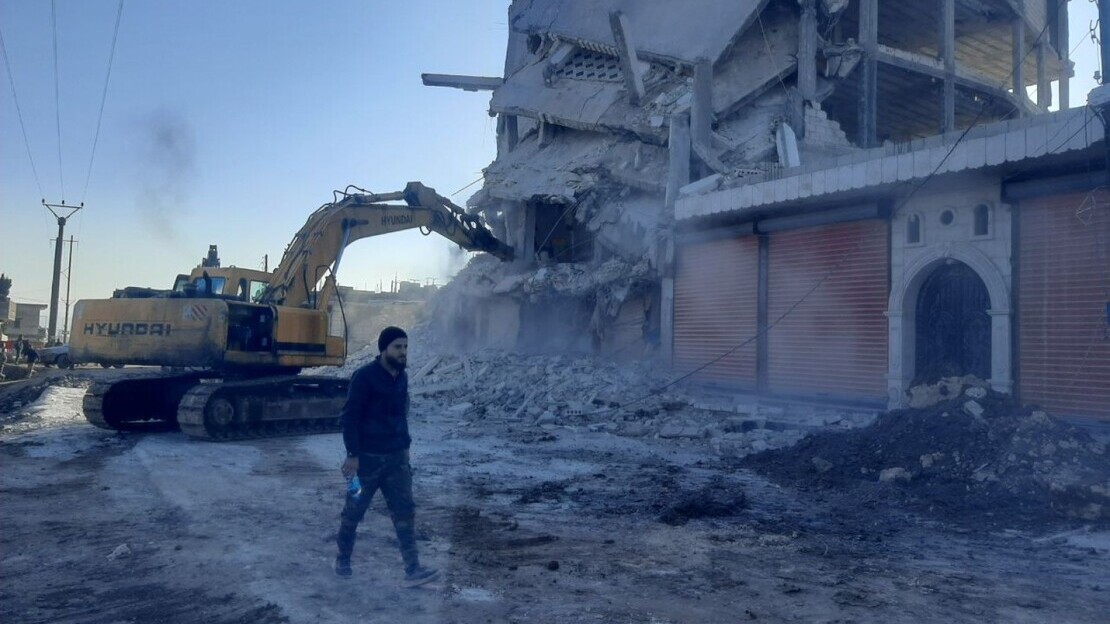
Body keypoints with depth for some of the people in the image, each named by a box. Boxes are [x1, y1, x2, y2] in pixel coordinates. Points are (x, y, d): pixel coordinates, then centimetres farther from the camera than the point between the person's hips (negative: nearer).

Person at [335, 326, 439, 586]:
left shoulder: (401, 377, 8)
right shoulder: (365, 377, -15)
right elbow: (350, 417, -16)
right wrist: (352, 454, -19)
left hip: (396, 457, 6)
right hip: (367, 457, -6)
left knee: (404, 510, -1)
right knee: (354, 510, 10)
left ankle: (413, 569, 0)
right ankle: (343, 558, 31)